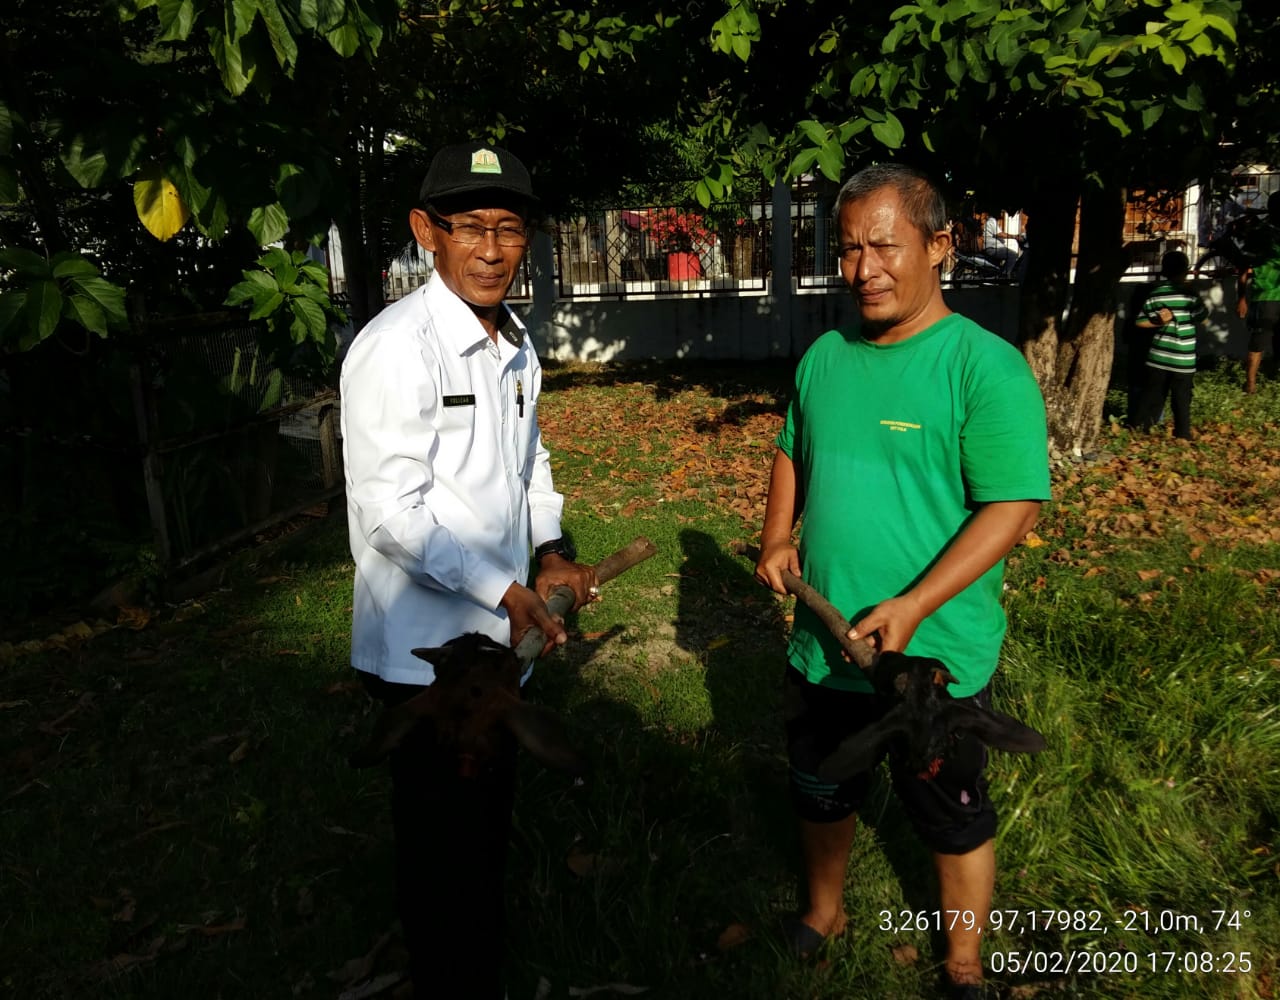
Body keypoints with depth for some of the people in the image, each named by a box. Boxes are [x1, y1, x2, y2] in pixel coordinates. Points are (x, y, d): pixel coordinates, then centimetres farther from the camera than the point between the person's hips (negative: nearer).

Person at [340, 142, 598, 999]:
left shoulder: (516, 346, 6)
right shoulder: (396, 348, -20)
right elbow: (390, 513, -24)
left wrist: (550, 551, 1)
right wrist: (504, 591, -25)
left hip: (499, 635, 8)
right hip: (430, 646, -8)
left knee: (491, 824, 25)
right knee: (445, 843, 9)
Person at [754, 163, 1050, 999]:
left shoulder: (986, 367, -17)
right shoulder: (826, 357, 2)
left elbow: (1013, 508, -20)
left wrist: (912, 607, -28)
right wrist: (778, 536, -1)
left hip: (936, 657, -5)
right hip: (822, 647, 6)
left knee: (954, 820, 17)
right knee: (820, 795, 24)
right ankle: (825, 912, 52)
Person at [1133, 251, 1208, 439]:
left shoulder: (1155, 294, -3)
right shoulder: (1190, 295, -9)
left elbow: (1140, 322, -5)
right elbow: (1203, 318, 1)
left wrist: (1159, 323, -1)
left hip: (1158, 357, 2)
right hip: (1184, 359, -2)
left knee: (1152, 395, 12)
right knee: (1181, 399, 7)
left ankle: (1142, 430, 17)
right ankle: (1182, 435, 13)